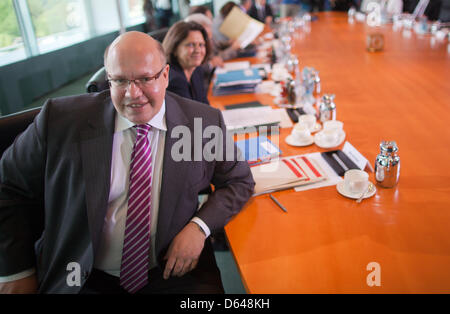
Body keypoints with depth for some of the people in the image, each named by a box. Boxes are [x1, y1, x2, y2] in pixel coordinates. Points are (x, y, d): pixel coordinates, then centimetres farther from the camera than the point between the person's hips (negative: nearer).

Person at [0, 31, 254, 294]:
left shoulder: (204, 121, -9)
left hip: (172, 271, 0)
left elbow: (239, 181, 1)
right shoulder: (60, 119, -11)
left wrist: (199, 227, -15)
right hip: (84, 279, 1)